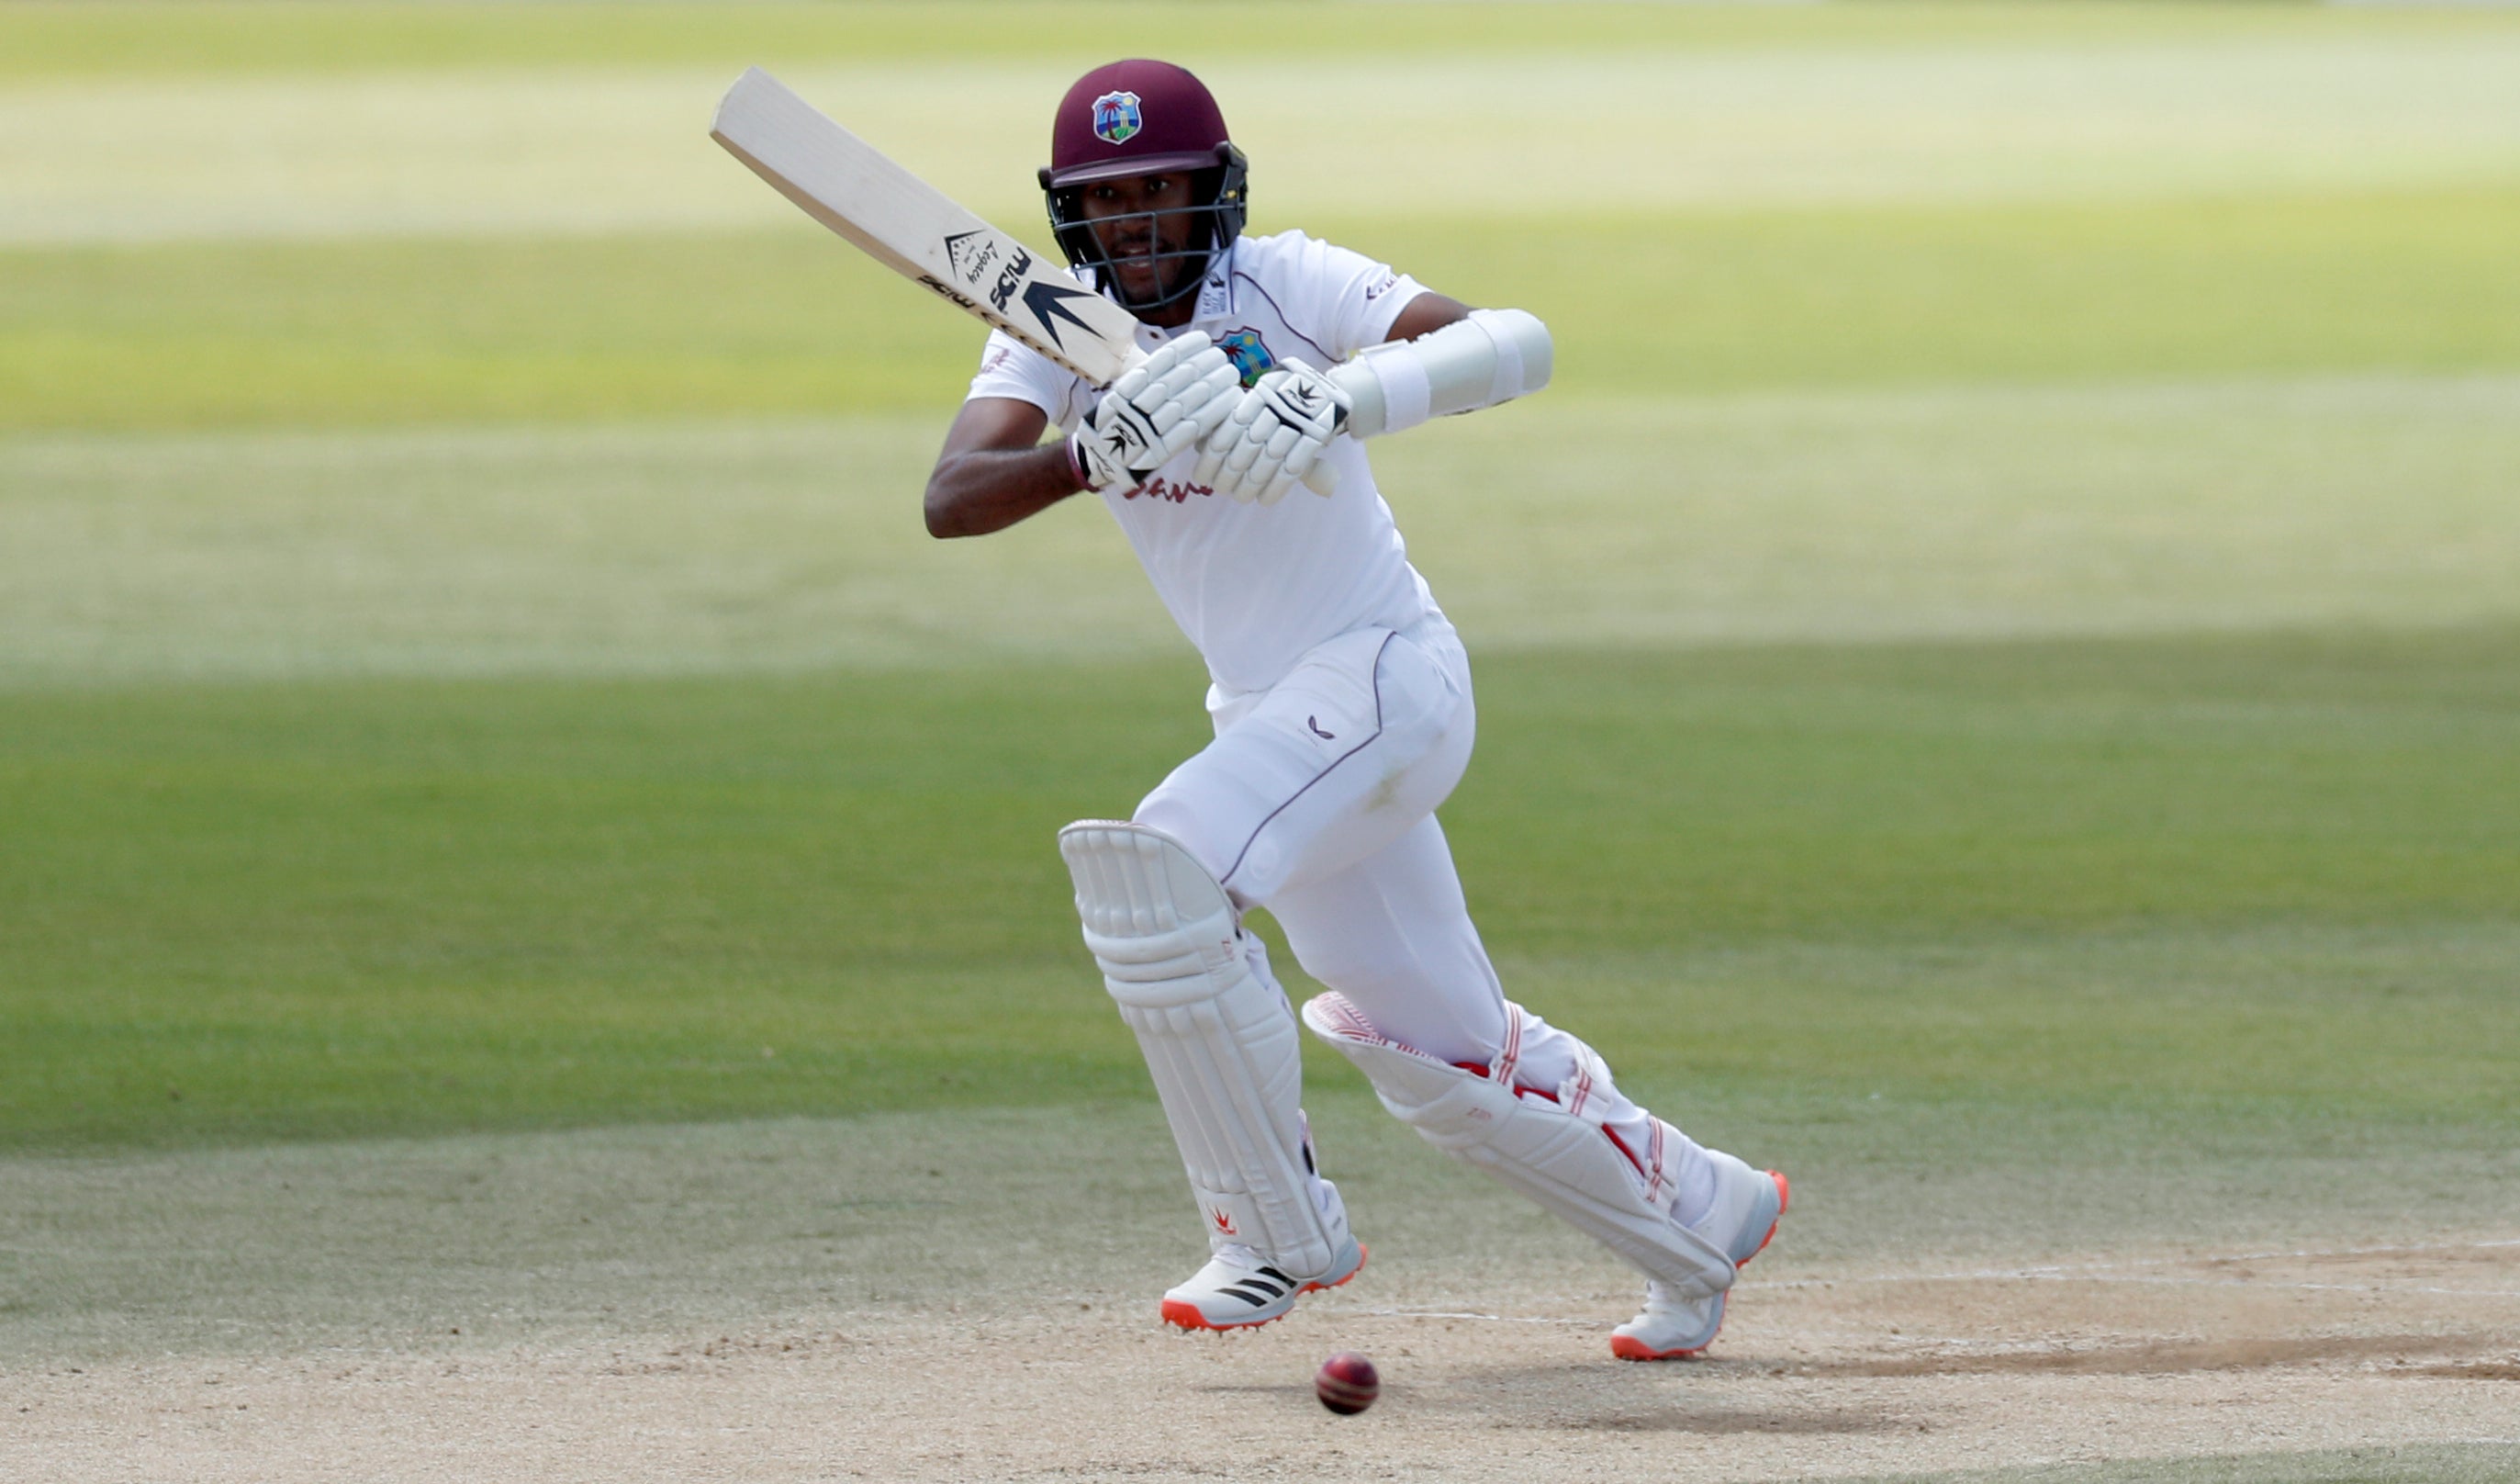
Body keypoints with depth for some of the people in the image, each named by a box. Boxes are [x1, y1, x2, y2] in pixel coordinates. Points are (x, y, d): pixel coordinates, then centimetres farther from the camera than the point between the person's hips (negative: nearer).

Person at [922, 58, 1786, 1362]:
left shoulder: (1284, 286, -15)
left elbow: (1518, 344, -28)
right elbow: (952, 498, -19)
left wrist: (1343, 399, -43)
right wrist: (1089, 458, -38)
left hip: (1383, 674, -7)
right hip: (1264, 712, 7)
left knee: (1157, 871, -27)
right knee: (1444, 1063, 13)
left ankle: (1276, 1230, -14)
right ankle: (1702, 1218, 34)